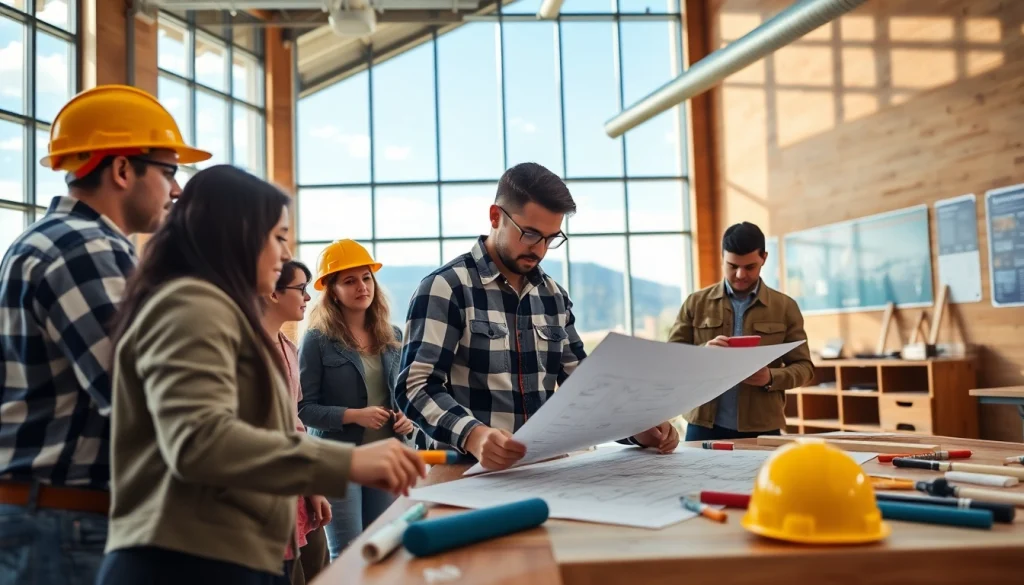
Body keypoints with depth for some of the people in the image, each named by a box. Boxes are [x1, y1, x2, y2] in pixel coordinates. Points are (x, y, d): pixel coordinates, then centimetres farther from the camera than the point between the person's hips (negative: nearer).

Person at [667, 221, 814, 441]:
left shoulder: (785, 307, 5)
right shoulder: (696, 303, 4)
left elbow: (803, 366, 6)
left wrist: (771, 378, -15)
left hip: (763, 429, 0)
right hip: (704, 425, 0)